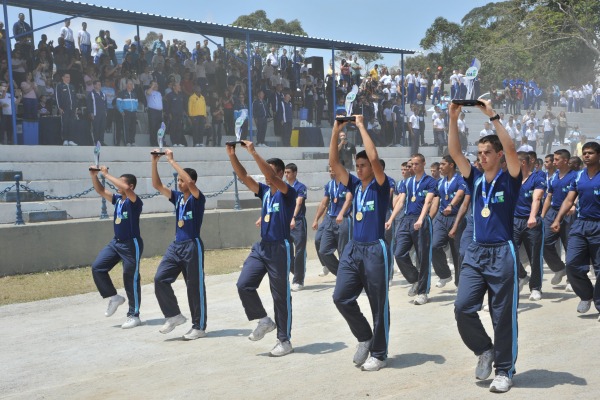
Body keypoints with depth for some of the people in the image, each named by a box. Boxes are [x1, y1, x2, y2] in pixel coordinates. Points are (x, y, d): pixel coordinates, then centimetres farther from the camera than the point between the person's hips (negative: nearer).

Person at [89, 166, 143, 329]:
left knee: (131, 279, -1)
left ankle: (134, 316, 9)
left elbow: (125, 188, -35)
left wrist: (106, 174, -28)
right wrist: (94, 175, -2)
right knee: (97, 267, 0)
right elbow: (100, 190, 14)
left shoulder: (134, 201, -16)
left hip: (131, 244, -8)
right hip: (116, 242, 8)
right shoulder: (117, 199, 7)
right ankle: (114, 297, 15)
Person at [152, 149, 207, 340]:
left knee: (195, 287, 1)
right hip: (175, 245, 6)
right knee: (160, 279, -6)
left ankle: (199, 327, 12)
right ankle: (174, 315, 8)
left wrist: (171, 161, -24)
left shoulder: (197, 198, -9)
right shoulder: (177, 197, 10)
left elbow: (190, 182, -28)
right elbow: (157, 185, 6)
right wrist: (154, 162, -4)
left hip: (192, 247, -6)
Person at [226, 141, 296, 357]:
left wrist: (253, 152, -30)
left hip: (280, 248, -7)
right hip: (261, 246, 7)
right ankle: (264, 320, 14)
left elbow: (271, 176, -28)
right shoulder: (264, 191, 9)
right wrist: (232, 154, -12)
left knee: (281, 295, 1)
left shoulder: (288, 193, -10)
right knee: (244, 284, -5)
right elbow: (243, 176, 1)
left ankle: (285, 341, 12)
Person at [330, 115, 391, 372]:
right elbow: (334, 163, 5)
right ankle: (364, 337, 20)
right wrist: (336, 131, -1)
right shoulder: (355, 185, 11)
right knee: (341, 297, -1)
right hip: (353, 249, 6)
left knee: (378, 304, 4)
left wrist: (361, 126, -15)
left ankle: (379, 354, 16)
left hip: (375, 250, -6)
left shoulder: (380, 186, -6)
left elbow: (374, 158, -22)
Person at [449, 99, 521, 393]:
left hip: (502, 254, -4)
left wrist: (492, 116, -20)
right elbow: (454, 152, -1)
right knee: (463, 307, -6)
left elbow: (510, 148, -19)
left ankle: (504, 371, 17)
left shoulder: (509, 179, -3)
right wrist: (453, 119, -10)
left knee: (503, 316, 3)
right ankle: (485, 350, 19)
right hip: (475, 252, 4)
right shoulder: (475, 179, 8)